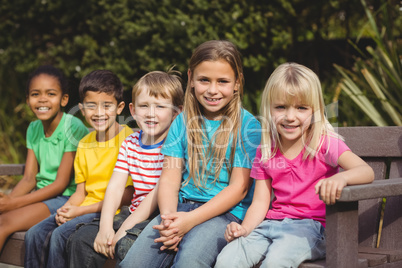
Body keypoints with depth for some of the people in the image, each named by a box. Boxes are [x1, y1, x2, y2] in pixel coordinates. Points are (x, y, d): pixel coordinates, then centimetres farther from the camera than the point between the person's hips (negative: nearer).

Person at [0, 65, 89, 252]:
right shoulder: (33, 129, 10)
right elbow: (29, 178, 7)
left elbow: (61, 184, -14)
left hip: (66, 198, -7)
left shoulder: (73, 128, -13)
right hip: (42, 195, 7)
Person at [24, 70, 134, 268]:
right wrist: (65, 209, -8)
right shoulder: (84, 144, 13)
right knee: (34, 234, -8)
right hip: (84, 208, 7)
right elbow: (81, 192, 15)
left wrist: (80, 211, -15)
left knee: (59, 235, -24)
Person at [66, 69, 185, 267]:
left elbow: (159, 194, -16)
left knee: (127, 245, -32)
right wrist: (105, 227, -12)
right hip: (134, 213, 7)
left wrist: (124, 230, -18)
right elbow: (115, 186, 2)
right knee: (81, 239, -4)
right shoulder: (130, 143, 9)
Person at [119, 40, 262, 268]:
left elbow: (239, 187, -6)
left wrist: (190, 219, -16)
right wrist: (168, 216, -14)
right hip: (182, 206, 4)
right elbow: (170, 178, 7)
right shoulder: (183, 121, 12)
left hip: (226, 211, -3)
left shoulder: (247, 125, 0)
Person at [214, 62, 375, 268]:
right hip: (272, 223, 4)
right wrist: (244, 229, -11)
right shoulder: (265, 152, 10)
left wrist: (341, 177, -42)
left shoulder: (325, 143, -4)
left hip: (310, 225, -4)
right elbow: (260, 201, 10)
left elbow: (366, 172, -18)